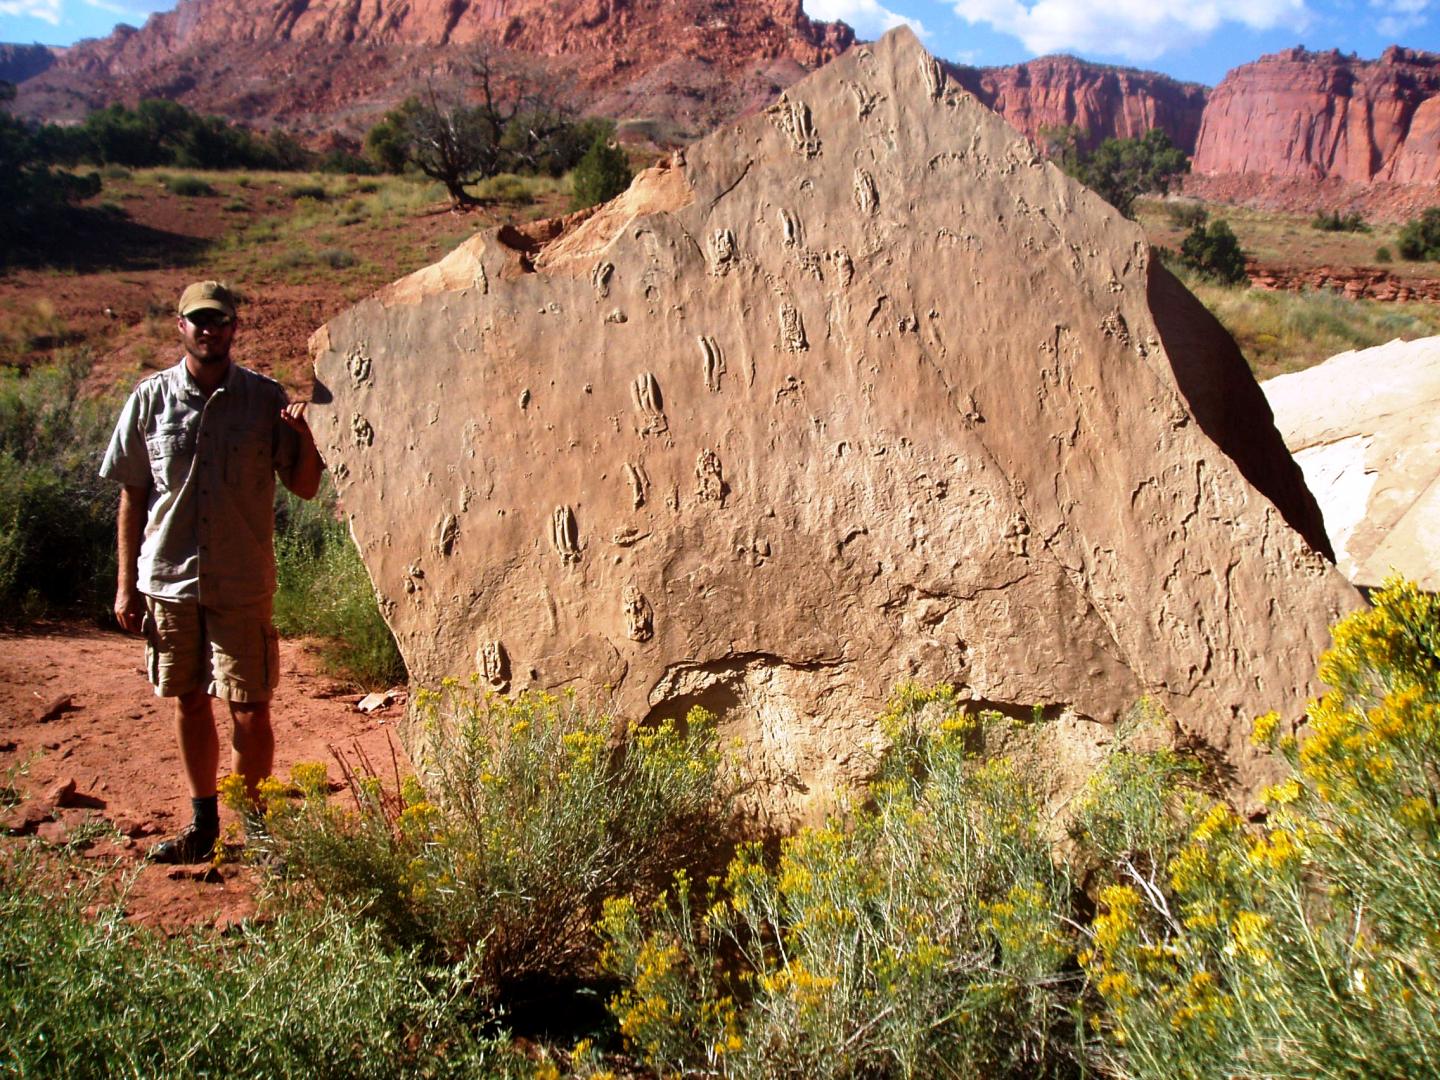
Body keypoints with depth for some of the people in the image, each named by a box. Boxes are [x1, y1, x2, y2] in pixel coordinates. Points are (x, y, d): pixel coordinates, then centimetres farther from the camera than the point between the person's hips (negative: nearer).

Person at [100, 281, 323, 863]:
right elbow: (132, 496, 6)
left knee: (250, 711, 0)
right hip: (168, 580, 2)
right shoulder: (150, 399, 1)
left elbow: (305, 487, -1)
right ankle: (203, 823, 29)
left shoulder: (265, 399, -2)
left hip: (243, 585, -2)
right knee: (188, 702, 14)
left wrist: (304, 436, -21)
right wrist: (126, 584, 4)